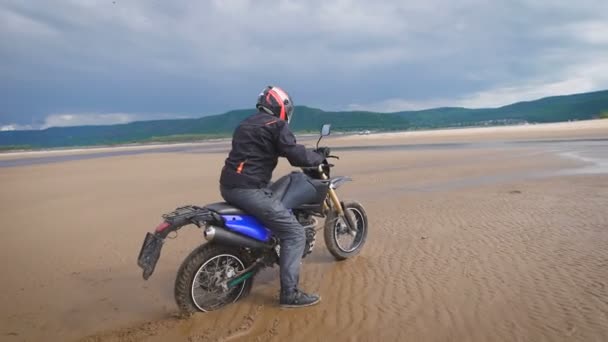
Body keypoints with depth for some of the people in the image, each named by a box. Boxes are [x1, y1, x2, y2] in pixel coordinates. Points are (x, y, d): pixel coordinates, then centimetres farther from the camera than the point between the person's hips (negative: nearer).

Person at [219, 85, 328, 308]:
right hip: (249, 189, -9)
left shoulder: (245, 124, 23)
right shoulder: (276, 125, -3)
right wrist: (320, 156, 6)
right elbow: (296, 156, -12)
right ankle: (289, 293, -5)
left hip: (229, 186, 9)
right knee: (294, 233, -4)